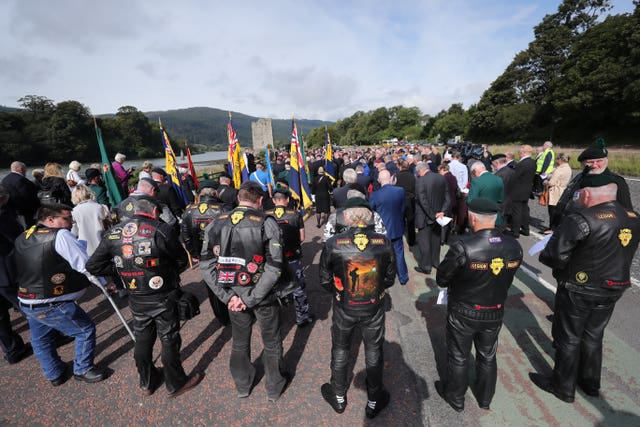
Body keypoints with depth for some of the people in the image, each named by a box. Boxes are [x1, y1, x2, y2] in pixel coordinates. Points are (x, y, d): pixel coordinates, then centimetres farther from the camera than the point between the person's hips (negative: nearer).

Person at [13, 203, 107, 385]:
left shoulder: (21, 238, 7)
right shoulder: (60, 235, -18)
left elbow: (18, 272, 18)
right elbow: (85, 265, -17)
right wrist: (105, 283, -6)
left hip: (25, 301, 9)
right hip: (52, 305, -9)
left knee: (40, 339, 26)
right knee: (86, 330, 9)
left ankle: (54, 375, 45)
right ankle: (83, 370, 25)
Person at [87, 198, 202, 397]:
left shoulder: (114, 233, -3)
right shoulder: (161, 230, -19)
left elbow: (92, 265, 4)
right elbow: (181, 260, -9)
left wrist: (121, 268, 8)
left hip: (136, 299, 5)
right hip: (163, 298, -5)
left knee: (142, 339, 22)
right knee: (169, 340, 11)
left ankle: (146, 383, 42)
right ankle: (175, 384, 29)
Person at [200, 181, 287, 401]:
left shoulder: (216, 224, -6)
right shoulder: (267, 223, -16)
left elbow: (206, 265, -9)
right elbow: (274, 267, -23)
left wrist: (228, 296, -10)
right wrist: (250, 299, -17)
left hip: (233, 294, 3)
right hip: (262, 295, -3)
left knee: (239, 341, 26)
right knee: (271, 342, 21)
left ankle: (242, 385, 48)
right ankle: (274, 388, 40)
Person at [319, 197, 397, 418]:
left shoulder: (332, 244, -22)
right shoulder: (384, 243, -18)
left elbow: (325, 280, -10)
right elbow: (389, 279, -5)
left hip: (344, 309, 0)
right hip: (374, 309, 1)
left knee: (340, 353, 24)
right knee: (374, 354, 23)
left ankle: (339, 398, 47)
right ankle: (374, 402, 45)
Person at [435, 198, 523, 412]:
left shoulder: (463, 247, -30)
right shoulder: (514, 247, -14)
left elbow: (441, 279, -18)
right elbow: (507, 279, 1)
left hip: (463, 313, -4)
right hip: (495, 314, 5)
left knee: (458, 357, 19)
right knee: (488, 357, 26)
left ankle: (455, 398, 41)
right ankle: (485, 398, 49)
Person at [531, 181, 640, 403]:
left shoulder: (581, 220, -26)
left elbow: (554, 255, -29)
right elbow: (616, 254, 10)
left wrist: (543, 255, -9)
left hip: (578, 291, -7)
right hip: (612, 291, 7)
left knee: (568, 339, 11)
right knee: (593, 336, 24)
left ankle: (563, 388, 28)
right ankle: (590, 383, 42)